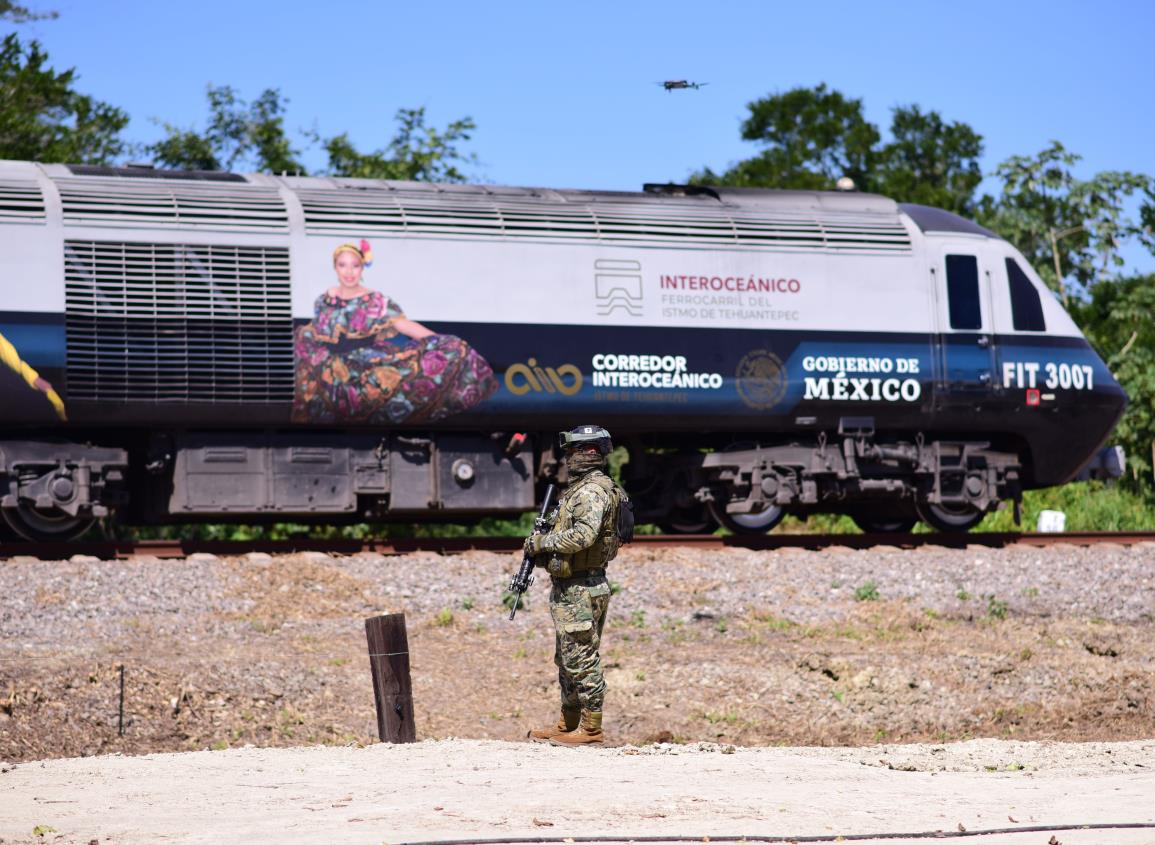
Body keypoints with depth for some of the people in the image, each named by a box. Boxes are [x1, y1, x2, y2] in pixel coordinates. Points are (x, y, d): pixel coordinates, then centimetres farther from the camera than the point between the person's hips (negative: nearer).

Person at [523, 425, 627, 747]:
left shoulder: (592, 491, -17)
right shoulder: (579, 488, 16)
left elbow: (583, 535, -30)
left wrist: (543, 542, -19)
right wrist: (544, 544, 8)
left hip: (581, 591, -11)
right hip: (568, 588, 11)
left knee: (581, 661, -6)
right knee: (567, 660, 17)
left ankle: (591, 729, -2)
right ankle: (568, 724, 25)